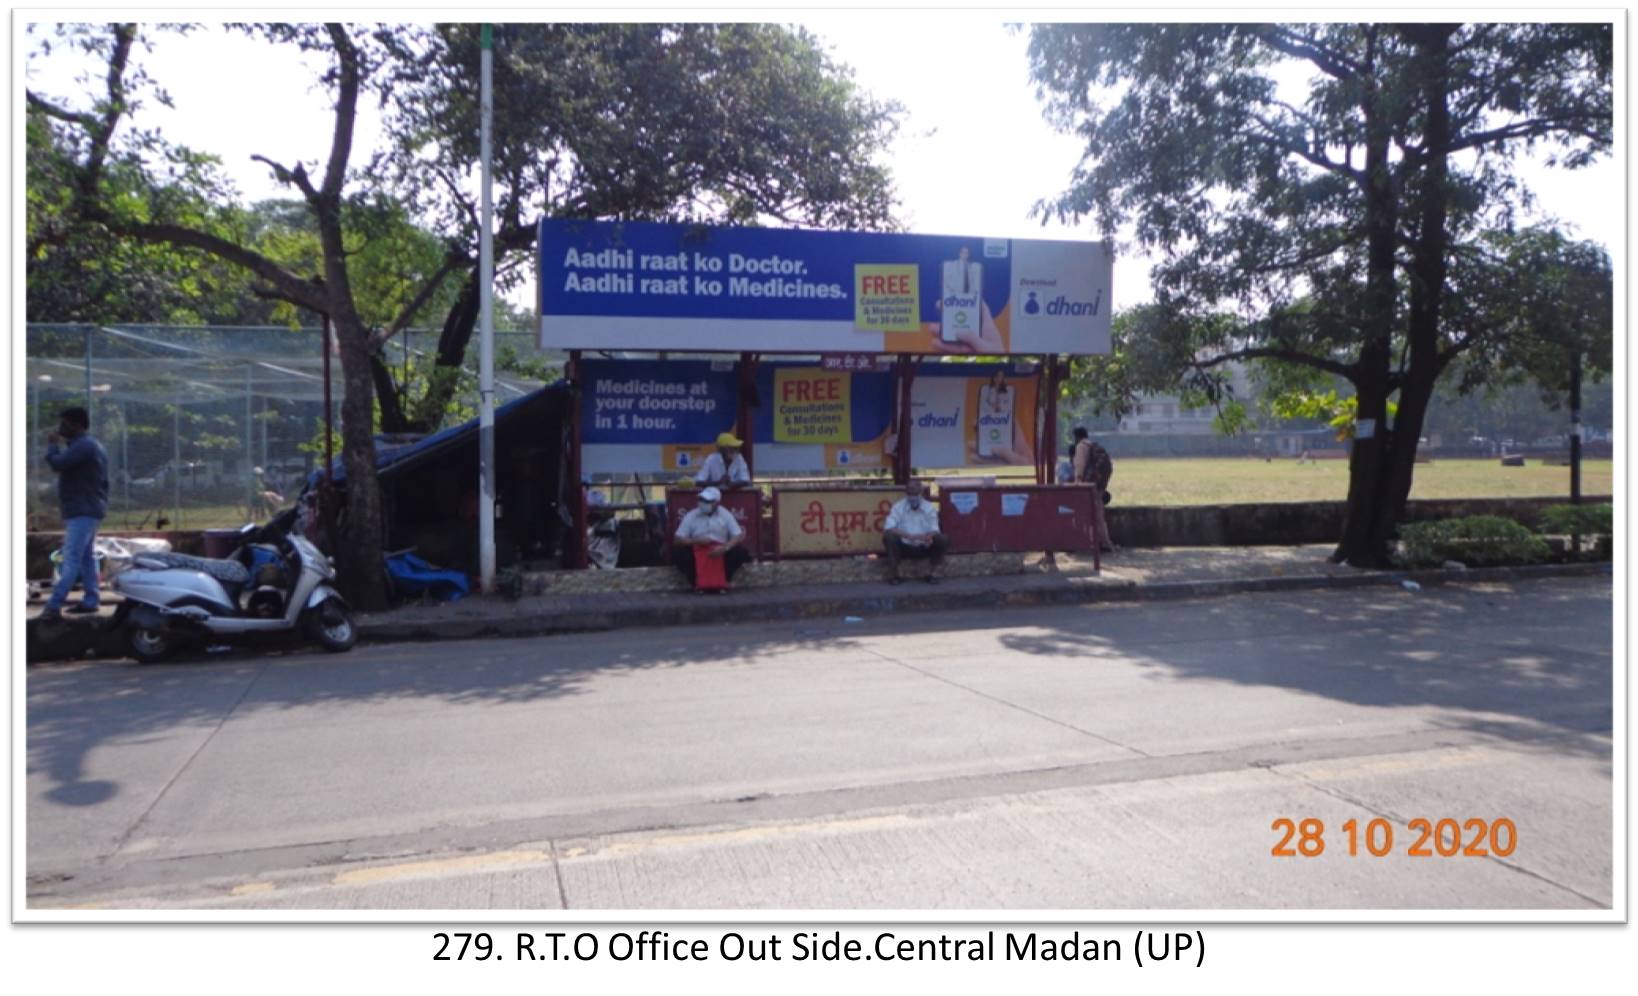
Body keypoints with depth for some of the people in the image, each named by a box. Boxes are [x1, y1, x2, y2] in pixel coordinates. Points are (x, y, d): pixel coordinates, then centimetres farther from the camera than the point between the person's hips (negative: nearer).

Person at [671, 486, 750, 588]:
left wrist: (725, 547, -27)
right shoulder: (691, 516, -2)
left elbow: (738, 536, -7)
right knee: (677, 552, -28)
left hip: (720, 553, 0)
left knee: (740, 552, -26)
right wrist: (696, 541, -22)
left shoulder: (726, 515, -2)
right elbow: (677, 540, -5)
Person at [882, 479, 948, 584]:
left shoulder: (929, 507, -3)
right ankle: (893, 573, -16)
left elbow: (934, 530, -10)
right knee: (889, 537, -29)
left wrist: (929, 537, -36)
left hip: (925, 548, 1)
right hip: (904, 547, -1)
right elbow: (888, 528, -20)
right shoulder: (898, 507, -8)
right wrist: (908, 536, -33)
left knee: (944, 540, -23)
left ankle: (933, 571, -5)